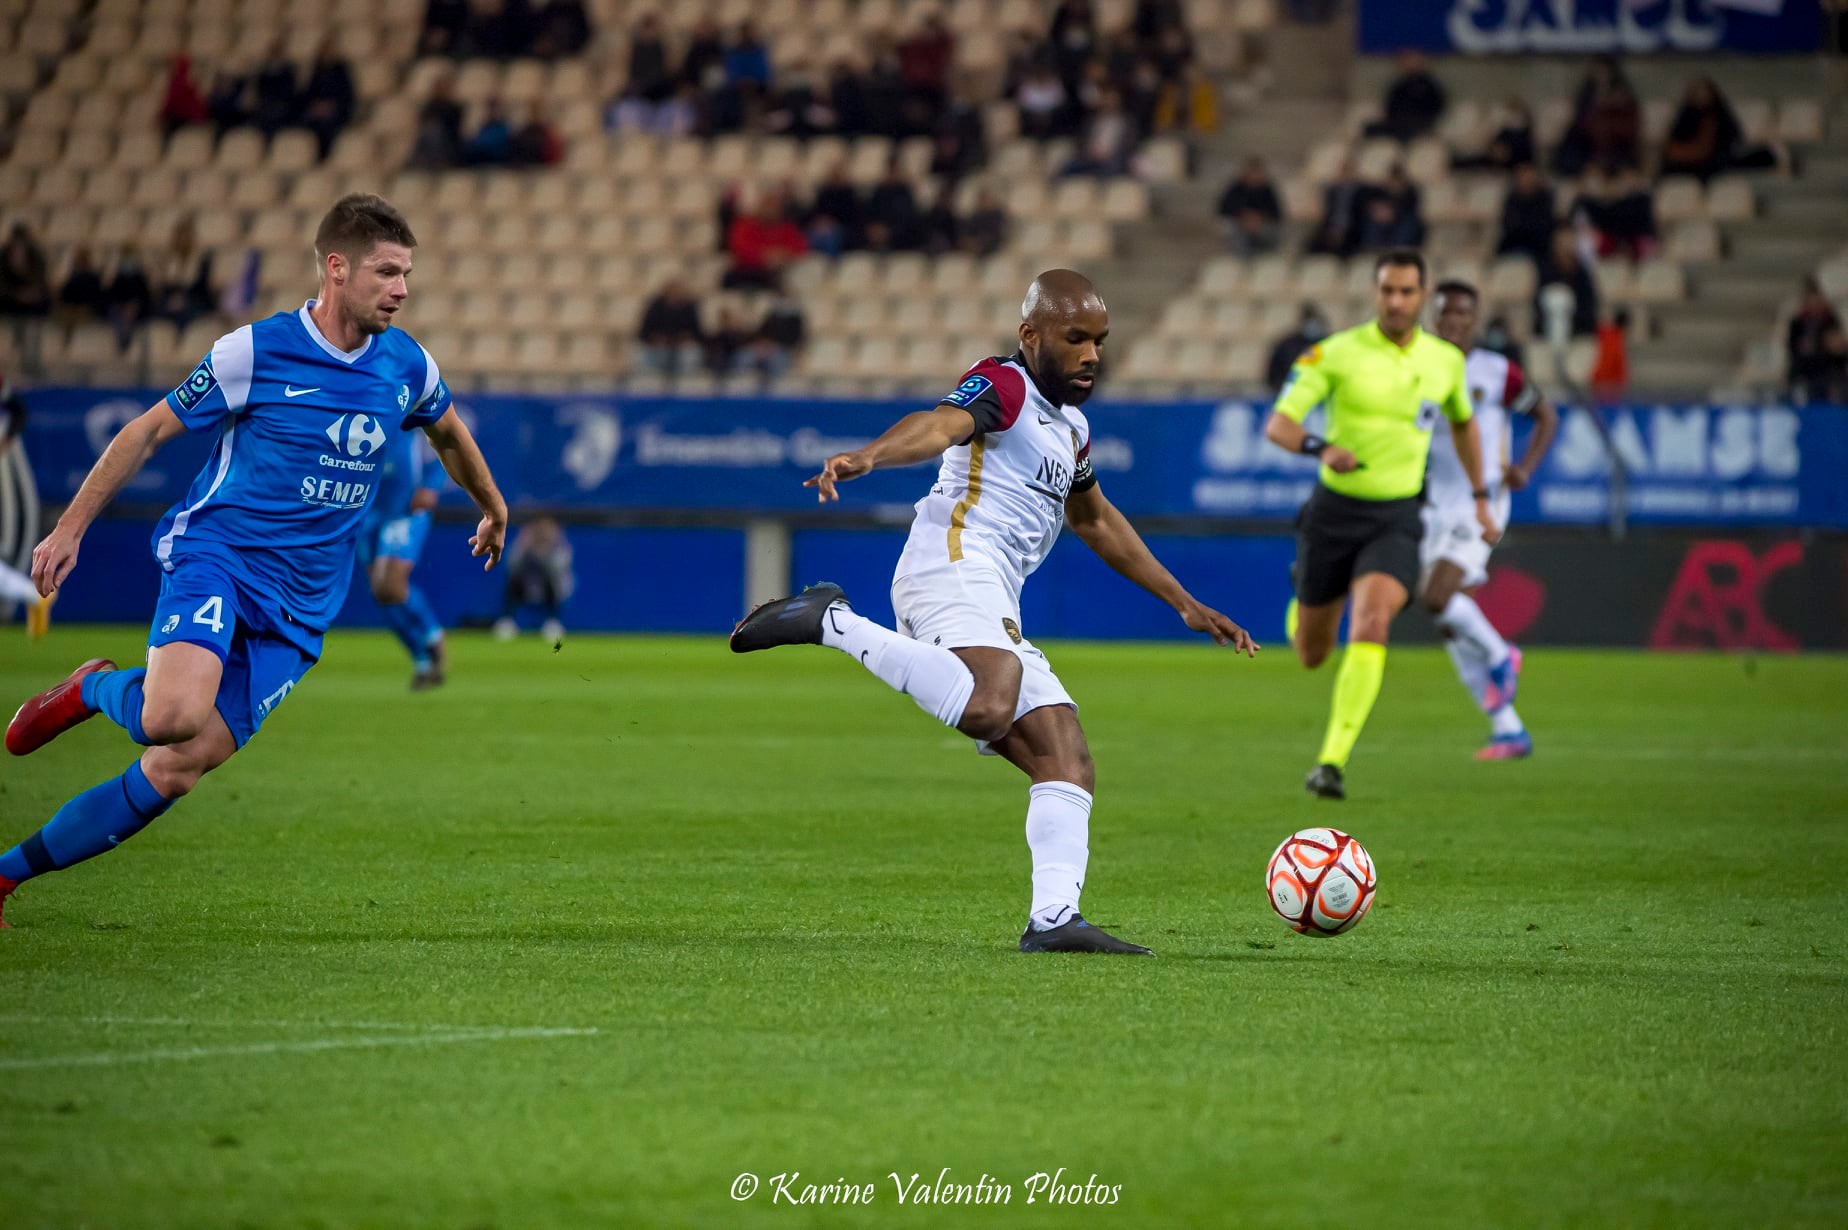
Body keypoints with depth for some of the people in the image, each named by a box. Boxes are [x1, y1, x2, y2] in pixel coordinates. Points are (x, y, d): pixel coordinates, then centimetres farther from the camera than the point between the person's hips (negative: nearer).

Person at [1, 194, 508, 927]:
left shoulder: (408, 368, 5)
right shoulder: (256, 351, -9)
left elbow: (448, 433, 29)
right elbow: (150, 431, 1)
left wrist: (493, 508, 43)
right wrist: (71, 528, 1)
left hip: (298, 605, 4)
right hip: (216, 556, -4)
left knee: (177, 770, -7)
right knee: (174, 716, -33)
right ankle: (93, 692, 3)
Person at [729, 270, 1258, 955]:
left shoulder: (1070, 427, 28)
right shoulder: (1003, 386, -1)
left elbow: (1096, 522, 43)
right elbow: (939, 426, -22)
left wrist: (1184, 604, 44)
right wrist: (867, 458, -44)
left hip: (995, 611, 10)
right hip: (954, 565, -10)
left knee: (1067, 763, 3)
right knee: (988, 711, -37)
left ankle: (1054, 920, -6)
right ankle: (833, 624, -24)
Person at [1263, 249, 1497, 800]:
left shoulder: (1446, 361, 3)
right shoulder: (1336, 353, -8)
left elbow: (1463, 423, 24)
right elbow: (1277, 425, -13)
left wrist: (1480, 499, 22)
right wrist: (1322, 448, -34)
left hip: (1396, 520, 0)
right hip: (1334, 512, 0)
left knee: (1370, 625, -27)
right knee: (1312, 654, 10)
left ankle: (1332, 762, -27)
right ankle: (1303, 604, 51)